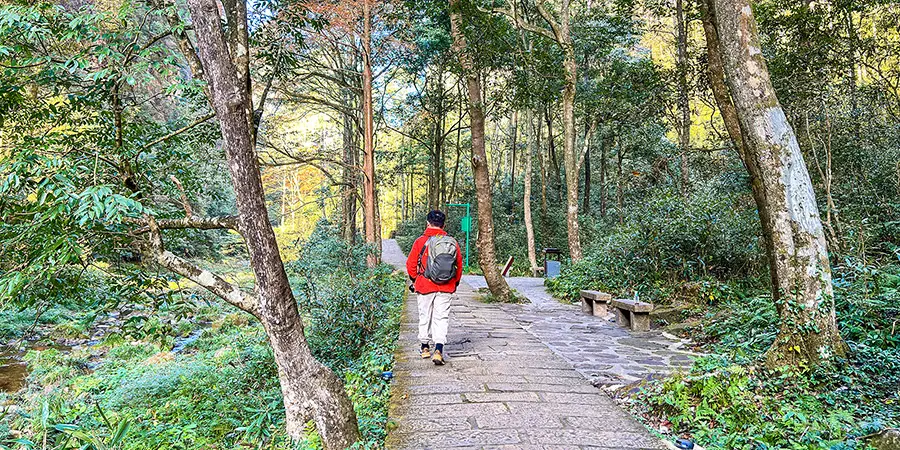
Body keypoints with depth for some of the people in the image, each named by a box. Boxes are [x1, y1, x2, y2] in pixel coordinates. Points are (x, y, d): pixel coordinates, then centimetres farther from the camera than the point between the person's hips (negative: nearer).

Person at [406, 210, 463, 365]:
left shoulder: (421, 241, -7)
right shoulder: (453, 242, 0)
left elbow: (411, 264, -2)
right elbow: (459, 265, 6)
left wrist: (415, 280, 16)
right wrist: (455, 283, 20)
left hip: (424, 287, -1)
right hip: (446, 289, 1)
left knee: (425, 317, 14)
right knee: (442, 318, 4)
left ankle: (425, 348, 27)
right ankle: (438, 350, -9)